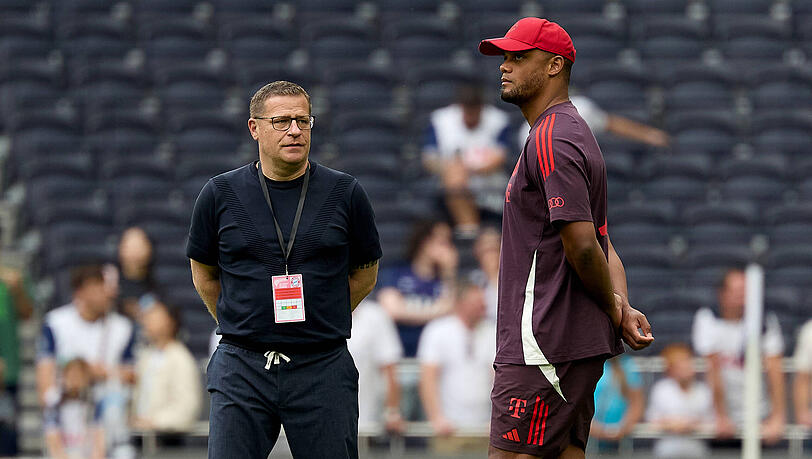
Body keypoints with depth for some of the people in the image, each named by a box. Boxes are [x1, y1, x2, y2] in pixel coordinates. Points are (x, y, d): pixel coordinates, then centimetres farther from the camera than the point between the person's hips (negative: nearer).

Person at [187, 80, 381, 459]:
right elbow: (204, 275, 16)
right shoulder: (220, 194, 3)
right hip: (242, 369, 0)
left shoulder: (345, 193, 3)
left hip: (323, 369, 0)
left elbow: (364, 273, 15)